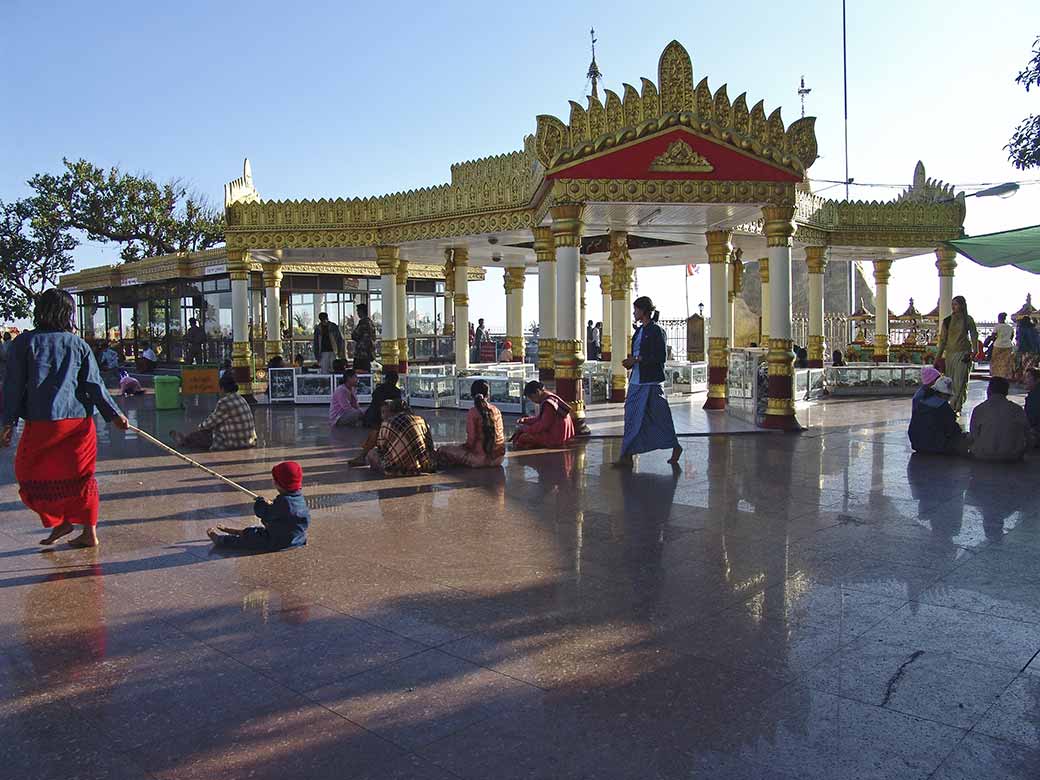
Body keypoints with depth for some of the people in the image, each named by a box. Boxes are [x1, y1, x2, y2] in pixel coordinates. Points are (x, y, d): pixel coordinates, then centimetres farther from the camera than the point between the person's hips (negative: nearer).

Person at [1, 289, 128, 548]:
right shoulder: (78, 344, 4)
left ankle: (60, 522, 11)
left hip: (42, 422, -3)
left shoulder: (23, 342, 0)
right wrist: (114, 414, 4)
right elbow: (94, 384, 1)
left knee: (31, 475, 15)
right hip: (79, 421, 3)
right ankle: (89, 532, 14)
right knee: (80, 476, 12)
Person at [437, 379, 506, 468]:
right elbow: (501, 433, 11)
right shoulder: (496, 410, 3)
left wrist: (464, 446, 8)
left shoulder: (472, 413, -13)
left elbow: (471, 440, -14)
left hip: (481, 459, -6)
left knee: (442, 451, 4)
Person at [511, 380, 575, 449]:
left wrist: (525, 428, -10)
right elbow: (539, 418, 20)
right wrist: (525, 420, 9)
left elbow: (542, 427, -21)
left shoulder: (548, 404, -21)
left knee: (522, 438, -13)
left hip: (556, 438, -11)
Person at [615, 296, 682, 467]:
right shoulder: (639, 331, 15)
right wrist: (630, 362, 3)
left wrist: (637, 359, -18)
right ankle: (627, 455, 7)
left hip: (651, 382, -8)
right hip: (636, 381, 9)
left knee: (660, 417, 0)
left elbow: (660, 358, -16)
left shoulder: (656, 330, -11)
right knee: (632, 417, 5)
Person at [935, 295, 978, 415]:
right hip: (950, 353, 3)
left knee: (960, 381, -7)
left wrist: (974, 351, -6)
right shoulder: (947, 321, 6)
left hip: (963, 353, -3)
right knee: (950, 381, 3)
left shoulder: (968, 320, 1)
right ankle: (956, 407, 12)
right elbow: (943, 339, 8)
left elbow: (974, 335, 5)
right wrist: (938, 357, 5)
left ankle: (956, 407, -6)